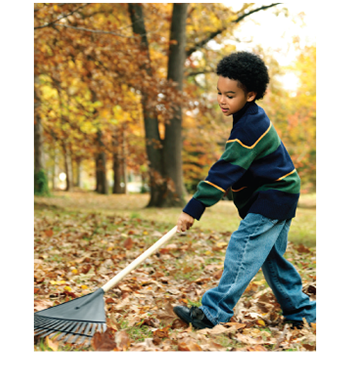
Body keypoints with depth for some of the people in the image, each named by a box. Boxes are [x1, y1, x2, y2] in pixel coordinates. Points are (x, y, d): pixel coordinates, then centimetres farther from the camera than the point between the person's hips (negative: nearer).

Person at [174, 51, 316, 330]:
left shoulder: (250, 127, -22)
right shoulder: (254, 118, 9)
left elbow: (227, 170, -27)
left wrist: (194, 208, -28)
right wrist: (230, 187, 14)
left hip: (273, 197, -11)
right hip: (278, 194, 11)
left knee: (243, 248, -15)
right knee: (272, 257, 14)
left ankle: (215, 312, -14)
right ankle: (302, 311, 23)